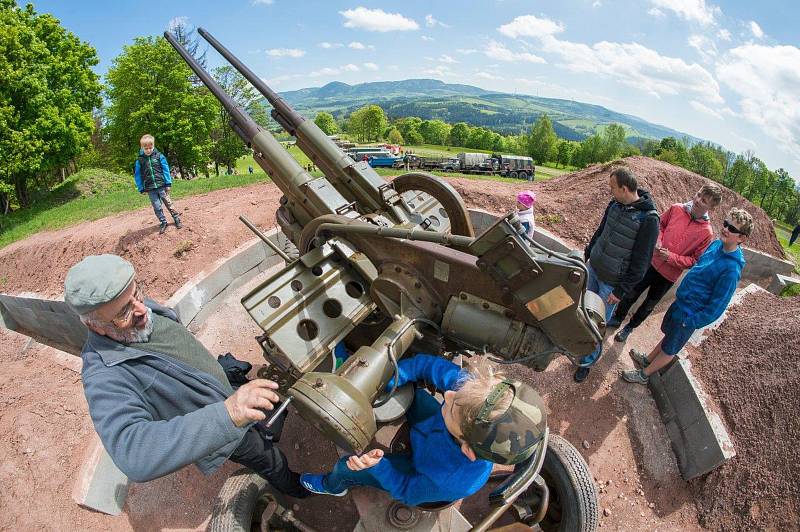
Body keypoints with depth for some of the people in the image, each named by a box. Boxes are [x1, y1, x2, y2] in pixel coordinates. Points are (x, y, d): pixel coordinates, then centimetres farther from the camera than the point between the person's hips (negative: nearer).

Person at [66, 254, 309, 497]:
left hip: (229, 394, 7)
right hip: (223, 432, -7)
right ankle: (290, 485, 51)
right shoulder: (104, 378, -39)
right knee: (269, 458, 18)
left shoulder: (141, 307, -16)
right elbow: (133, 455, -53)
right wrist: (228, 414, -64)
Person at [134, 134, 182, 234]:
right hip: (150, 189, 1)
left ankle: (177, 219, 16)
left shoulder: (159, 156, -2)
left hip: (161, 185, -1)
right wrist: (141, 188, 2)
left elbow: (166, 170, -1)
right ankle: (163, 223, 14)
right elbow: (137, 175, 5)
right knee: (157, 207, 4)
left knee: (168, 203, 7)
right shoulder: (139, 160, 0)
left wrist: (168, 183, -5)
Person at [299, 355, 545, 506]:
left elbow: (408, 491, -24)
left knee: (346, 467, 5)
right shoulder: (479, 393, -40)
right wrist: (385, 383, -32)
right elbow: (429, 365, -27)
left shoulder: (452, 484, -46)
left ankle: (332, 486, 44)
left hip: (419, 474, -3)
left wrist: (375, 466, -38)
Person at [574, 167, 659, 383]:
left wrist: (621, 290, -16)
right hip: (594, 268, 7)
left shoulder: (648, 219, -23)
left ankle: (588, 360, 23)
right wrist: (588, 252, 21)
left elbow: (641, 262, -19)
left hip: (612, 281, -6)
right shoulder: (615, 204, -3)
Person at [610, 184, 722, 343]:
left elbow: (695, 261, -10)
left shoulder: (707, 233, -15)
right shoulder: (676, 209, -10)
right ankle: (617, 319, 38)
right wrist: (657, 241, -11)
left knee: (648, 306, 17)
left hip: (668, 276, -1)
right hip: (651, 263, 1)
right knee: (631, 295, 15)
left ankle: (630, 327, 39)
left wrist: (670, 257, -22)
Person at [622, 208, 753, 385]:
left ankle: (644, 374, 33)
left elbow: (716, 308, -24)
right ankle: (647, 360, 48)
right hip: (680, 302, 7)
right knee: (668, 335, 27)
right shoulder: (717, 244, -6)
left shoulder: (731, 269, -29)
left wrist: (689, 322, -18)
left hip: (688, 315, -7)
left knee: (669, 349, 15)